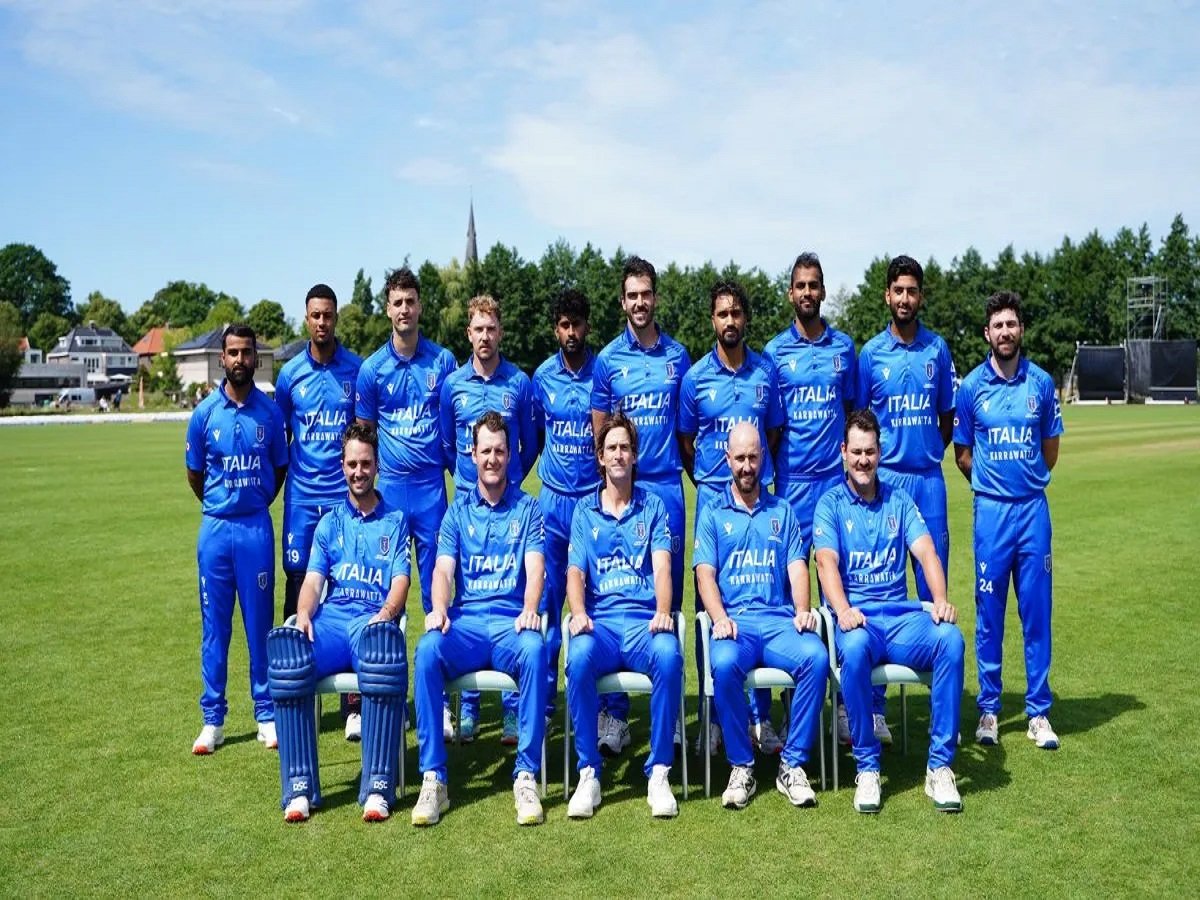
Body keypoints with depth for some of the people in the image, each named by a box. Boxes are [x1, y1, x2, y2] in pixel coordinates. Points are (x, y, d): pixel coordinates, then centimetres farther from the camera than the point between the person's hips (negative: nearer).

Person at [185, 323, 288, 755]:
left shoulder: (270, 411, -1)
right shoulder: (204, 413, -1)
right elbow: (194, 475, 11)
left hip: (257, 527, 0)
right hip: (215, 528, 1)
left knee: (260, 622, 5)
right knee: (215, 625, 6)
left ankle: (266, 713, 15)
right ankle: (213, 718, 15)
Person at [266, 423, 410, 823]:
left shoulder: (396, 521, 19)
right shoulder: (330, 523, 25)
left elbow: (400, 581, 5)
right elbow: (313, 579, 13)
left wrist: (386, 613, -18)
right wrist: (303, 615, -10)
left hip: (373, 621, -2)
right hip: (329, 621, 2)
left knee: (384, 642, -40)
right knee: (284, 648, -32)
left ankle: (378, 787, -37)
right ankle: (299, 786, -27)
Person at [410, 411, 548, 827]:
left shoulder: (528, 508, 12)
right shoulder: (458, 510, 17)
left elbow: (535, 567, -1)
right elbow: (443, 568, 5)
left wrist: (529, 610, -23)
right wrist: (439, 608, -18)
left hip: (511, 622, -1)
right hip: (465, 621, 2)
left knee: (534, 650, -36)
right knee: (428, 649, -31)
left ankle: (527, 775, -28)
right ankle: (433, 777, -25)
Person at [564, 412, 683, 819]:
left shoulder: (653, 506, 15)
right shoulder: (584, 510, 17)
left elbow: (662, 566, 2)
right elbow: (575, 572, 7)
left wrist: (662, 612, -18)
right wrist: (579, 614, -14)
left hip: (644, 620, 0)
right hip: (599, 621, 0)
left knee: (669, 655, -35)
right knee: (579, 658, -34)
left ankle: (659, 772, -22)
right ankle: (588, 773, -21)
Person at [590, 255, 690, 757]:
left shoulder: (677, 355, 8)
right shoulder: (608, 359, 4)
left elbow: (686, 424, 12)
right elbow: (599, 429, 6)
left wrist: (692, 469, 8)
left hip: (667, 484, 2)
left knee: (669, 588, 6)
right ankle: (614, 711, 7)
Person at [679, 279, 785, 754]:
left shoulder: (768, 372, 5)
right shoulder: (695, 376, 2)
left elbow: (774, 433, 13)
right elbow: (685, 442, 9)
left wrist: (758, 475, 9)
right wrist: (708, 482, 9)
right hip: (712, 497, -1)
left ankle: (760, 714, 11)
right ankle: (713, 714, 13)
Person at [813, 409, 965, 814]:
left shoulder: (899, 501, 16)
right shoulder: (830, 505, 7)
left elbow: (926, 552, 3)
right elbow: (827, 561, -8)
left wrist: (940, 601, -17)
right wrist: (843, 610, -28)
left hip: (902, 615, 3)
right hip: (857, 619, -3)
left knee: (950, 638, -29)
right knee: (854, 648, -37)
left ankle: (940, 766, -19)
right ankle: (867, 768, -21)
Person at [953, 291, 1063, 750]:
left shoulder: (1042, 383, 4)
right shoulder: (971, 386, 0)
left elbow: (1050, 448, 13)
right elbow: (962, 455, 7)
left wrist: (1026, 480, 12)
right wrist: (993, 483, 7)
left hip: (1033, 508, 1)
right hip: (990, 509, -1)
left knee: (1036, 609, 5)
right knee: (988, 611, 4)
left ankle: (1038, 711, 14)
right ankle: (989, 708, 14)